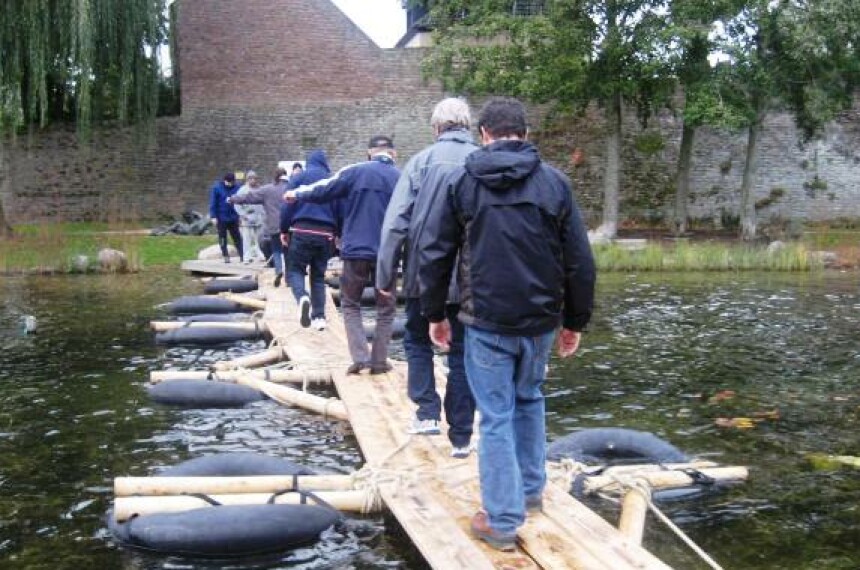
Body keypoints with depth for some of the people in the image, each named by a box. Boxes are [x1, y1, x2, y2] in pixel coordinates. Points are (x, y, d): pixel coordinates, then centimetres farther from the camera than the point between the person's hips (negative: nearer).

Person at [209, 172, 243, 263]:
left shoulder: (236, 188, -3)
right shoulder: (216, 188, -9)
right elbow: (213, 203, -8)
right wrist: (213, 217, -12)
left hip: (233, 218, 2)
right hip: (221, 218, -2)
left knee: (237, 238, 7)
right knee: (222, 238, 7)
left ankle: (242, 256, 11)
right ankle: (226, 256, 15)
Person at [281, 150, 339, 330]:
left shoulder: (299, 176, 4)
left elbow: (288, 205, -1)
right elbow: (339, 210, 13)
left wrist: (284, 230, 6)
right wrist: (338, 234, 22)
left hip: (302, 231, -3)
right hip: (326, 234, 3)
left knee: (294, 270, 5)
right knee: (318, 275, 14)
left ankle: (302, 297, -26)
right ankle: (319, 316, 8)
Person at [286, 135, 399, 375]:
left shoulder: (355, 171, -3)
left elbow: (323, 190, 1)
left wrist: (297, 194, 18)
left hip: (356, 250, -1)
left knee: (350, 304, 13)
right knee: (385, 308, 14)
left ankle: (360, 357, -1)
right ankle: (379, 360, 11)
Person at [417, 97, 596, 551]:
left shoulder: (460, 181, -1)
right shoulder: (555, 182, 0)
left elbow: (434, 253, -1)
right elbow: (580, 260, 0)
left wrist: (434, 314, 9)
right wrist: (576, 321, 9)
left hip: (485, 320, -2)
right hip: (541, 320, 2)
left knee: (496, 417, 4)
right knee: (529, 400, 24)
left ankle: (501, 521, 8)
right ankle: (531, 490, 34)